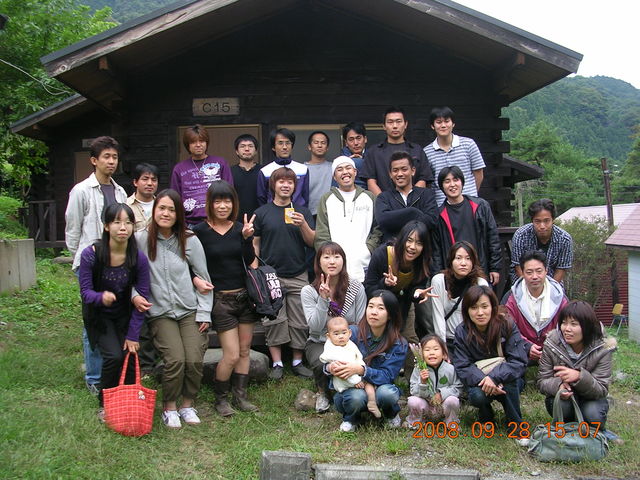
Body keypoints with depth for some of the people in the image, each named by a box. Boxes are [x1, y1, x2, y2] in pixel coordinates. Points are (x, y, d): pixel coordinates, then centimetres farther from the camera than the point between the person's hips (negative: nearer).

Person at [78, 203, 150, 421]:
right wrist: (101, 297, -39)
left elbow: (141, 299, -12)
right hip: (100, 316, -2)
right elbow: (85, 291, -15)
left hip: (125, 316, 2)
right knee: (114, 355, -19)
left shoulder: (139, 258, -17)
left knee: (130, 356, -10)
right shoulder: (91, 254, -21)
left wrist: (132, 335, -12)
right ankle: (105, 404, 5)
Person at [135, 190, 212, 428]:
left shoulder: (190, 241, 1)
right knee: (176, 359, -19)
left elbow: (203, 278, 5)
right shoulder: (141, 239, -2)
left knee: (194, 360, -14)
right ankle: (169, 408, 7)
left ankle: (188, 405, 13)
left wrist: (204, 313, 0)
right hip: (159, 313, -1)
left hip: (190, 310, 1)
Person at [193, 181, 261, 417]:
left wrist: (247, 237, -17)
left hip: (244, 296, 4)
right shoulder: (200, 232, -6)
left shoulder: (240, 229, 3)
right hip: (220, 299, -4)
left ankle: (240, 396, 23)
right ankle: (220, 398, 16)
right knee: (232, 355, -5)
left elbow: (249, 261, -5)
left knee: (244, 351, 9)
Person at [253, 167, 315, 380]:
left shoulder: (302, 212, 9)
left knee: (299, 321, 3)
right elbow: (255, 244, 6)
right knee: (274, 321, -1)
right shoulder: (262, 213, 5)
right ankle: (277, 363, 9)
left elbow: (312, 242, 4)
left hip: (298, 276, 2)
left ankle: (298, 362, 15)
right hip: (271, 275, -1)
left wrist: (303, 225, -14)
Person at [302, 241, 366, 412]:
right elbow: (315, 327, -15)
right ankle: (323, 392, 6)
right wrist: (323, 300, -27)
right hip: (319, 343, -1)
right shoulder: (308, 291, -8)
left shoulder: (356, 288, -6)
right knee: (322, 363, -34)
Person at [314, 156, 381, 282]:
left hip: (364, 265, 1)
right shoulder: (327, 199, 13)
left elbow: (378, 230, 11)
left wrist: (368, 249, -4)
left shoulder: (369, 197, 16)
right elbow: (321, 236, 6)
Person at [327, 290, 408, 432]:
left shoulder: (399, 344, -7)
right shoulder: (352, 332, -9)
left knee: (387, 393, -33)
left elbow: (387, 376, -16)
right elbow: (330, 359, -5)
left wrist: (361, 370, -33)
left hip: (378, 389, 1)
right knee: (356, 396, -35)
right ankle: (350, 418, 2)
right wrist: (330, 367, -31)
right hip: (349, 390, -1)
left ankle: (391, 414, 5)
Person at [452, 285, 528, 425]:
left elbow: (519, 361, -18)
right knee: (477, 395, -32)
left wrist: (494, 377, -35)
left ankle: (515, 423, -13)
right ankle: (486, 415, 5)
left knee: (510, 378, -33)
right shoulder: (462, 332, -10)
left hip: (509, 383, 0)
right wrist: (483, 380, -34)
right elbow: (462, 367, -13)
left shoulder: (507, 326, -13)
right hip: (479, 382, 1)